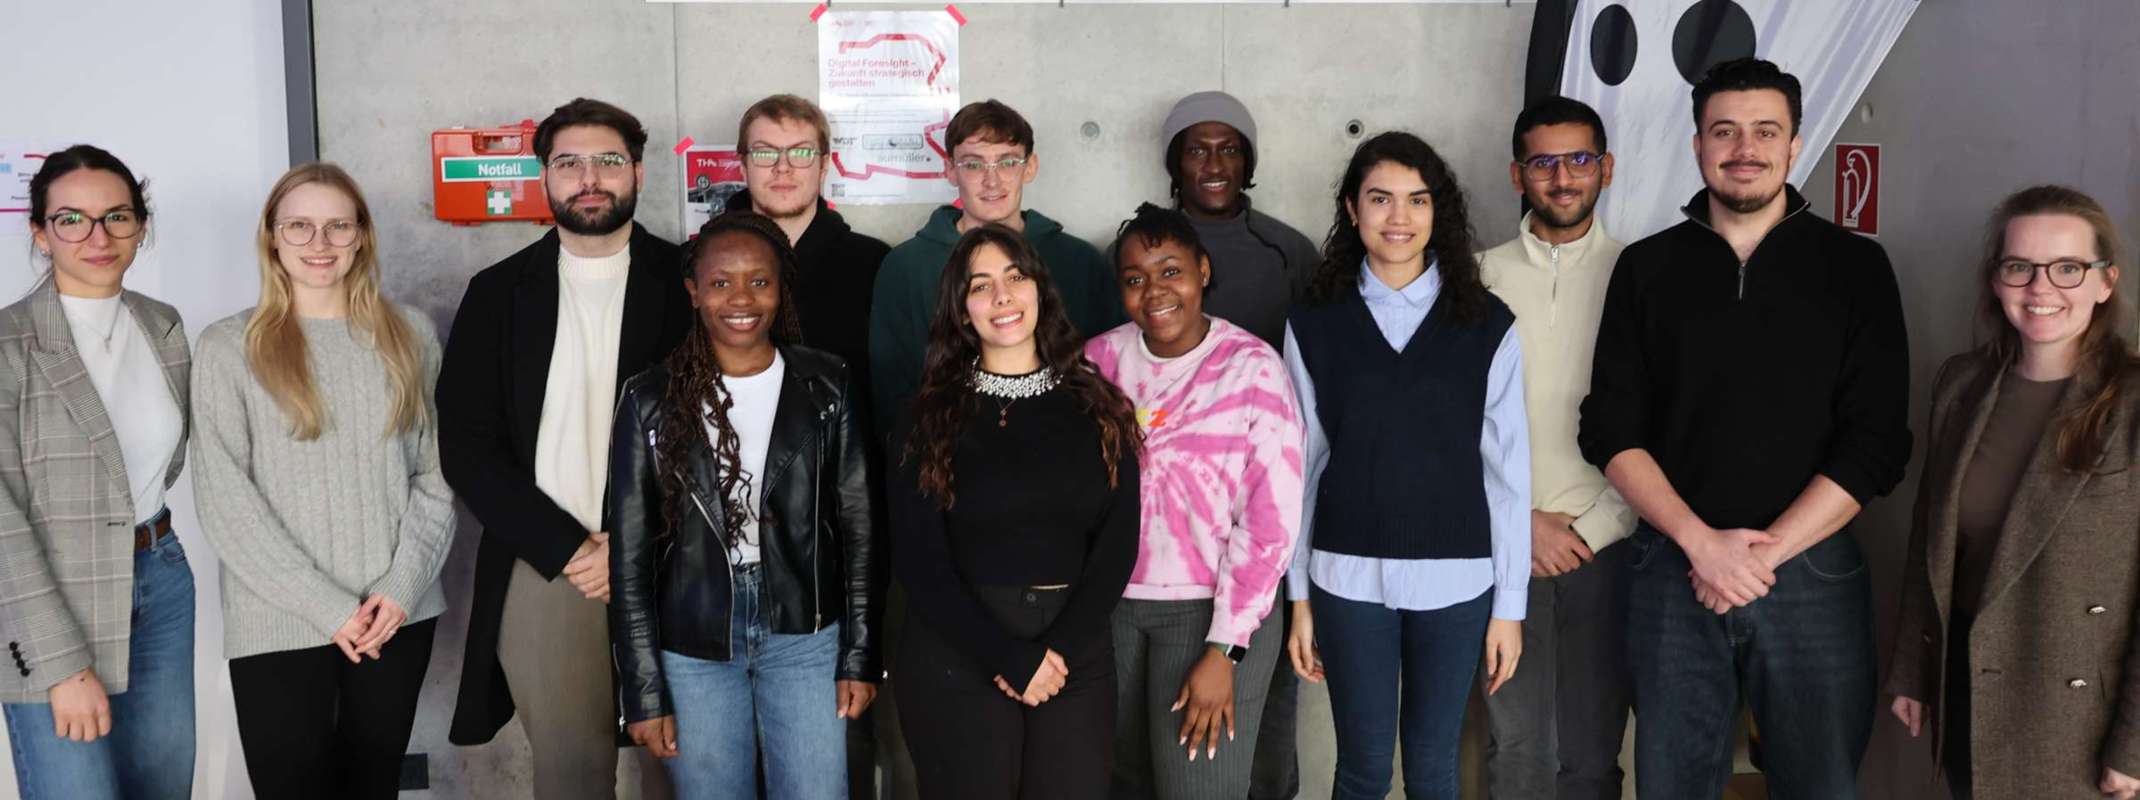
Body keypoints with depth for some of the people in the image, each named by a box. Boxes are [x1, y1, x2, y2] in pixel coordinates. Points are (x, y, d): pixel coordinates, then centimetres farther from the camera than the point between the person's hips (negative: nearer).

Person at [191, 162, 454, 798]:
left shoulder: (408, 335, 7)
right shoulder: (228, 348, -1)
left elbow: (436, 471, 6)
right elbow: (224, 499, -6)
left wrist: (403, 584, -7)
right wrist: (327, 606, -11)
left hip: (399, 615, 2)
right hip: (279, 625, -2)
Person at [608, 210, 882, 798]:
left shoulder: (826, 387, -1)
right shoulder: (652, 399, -2)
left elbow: (859, 529, 3)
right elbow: (630, 555, -1)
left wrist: (860, 655, 0)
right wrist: (644, 690, -3)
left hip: (805, 638, 0)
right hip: (693, 645, 0)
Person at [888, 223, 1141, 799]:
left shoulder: (1098, 407, 6)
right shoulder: (931, 418, 0)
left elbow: (1117, 543, 1)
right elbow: (918, 562, -5)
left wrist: (1059, 649, -11)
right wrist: (1012, 659, -13)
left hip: (1076, 655, 2)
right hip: (958, 656, -2)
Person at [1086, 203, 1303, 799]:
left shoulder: (1253, 367, -11)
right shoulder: (1101, 359, 1)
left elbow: (1270, 520, -11)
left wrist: (1224, 649, -13)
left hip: (1209, 609, -4)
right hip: (1109, 605, 4)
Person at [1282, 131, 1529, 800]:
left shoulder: (1487, 326, 1)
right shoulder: (1314, 325, 2)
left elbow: (1508, 469, 2)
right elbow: (1302, 466, 5)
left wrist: (1510, 605, 1)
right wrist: (1299, 598, 4)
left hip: (1455, 580, 0)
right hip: (1349, 577, 0)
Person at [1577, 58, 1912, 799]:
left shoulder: (1855, 266, 2)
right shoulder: (1647, 267, 6)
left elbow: (1875, 443, -4)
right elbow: (1611, 430, 0)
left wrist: (1766, 553, -11)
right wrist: (1703, 542, -11)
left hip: (1812, 569, -1)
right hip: (1674, 568, 1)